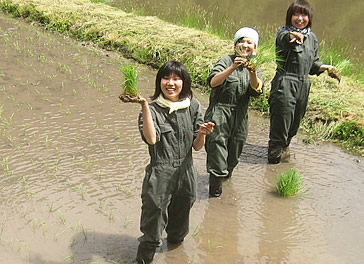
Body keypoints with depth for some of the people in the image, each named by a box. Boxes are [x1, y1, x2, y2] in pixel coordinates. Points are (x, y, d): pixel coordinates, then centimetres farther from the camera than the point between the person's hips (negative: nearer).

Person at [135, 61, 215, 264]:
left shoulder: (193, 106, 0)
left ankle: (175, 241, 49)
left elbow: (197, 146, 1)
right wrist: (144, 105, -30)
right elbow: (151, 139, -26)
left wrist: (202, 133, -20)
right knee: (154, 215, -1)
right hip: (159, 175, -3)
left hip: (185, 173, 4)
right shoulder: (153, 108, -8)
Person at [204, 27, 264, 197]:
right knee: (217, 160, -8)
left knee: (232, 160, 17)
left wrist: (253, 73, -29)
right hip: (219, 117, -5)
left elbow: (257, 90, -10)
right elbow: (213, 82, -20)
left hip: (240, 120, 5)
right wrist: (232, 68, -32)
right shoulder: (226, 60, -4)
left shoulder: (254, 67, 9)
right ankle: (215, 195, 6)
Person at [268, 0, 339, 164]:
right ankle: (274, 157, 11)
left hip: (303, 85, 6)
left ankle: (284, 146, 46)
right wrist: (292, 36, -58)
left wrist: (324, 67, -2)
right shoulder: (284, 33, -8)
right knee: (281, 120, -5)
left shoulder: (312, 38, 11)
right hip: (285, 84, -6)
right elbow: (283, 39, -35)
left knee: (295, 122, 19)